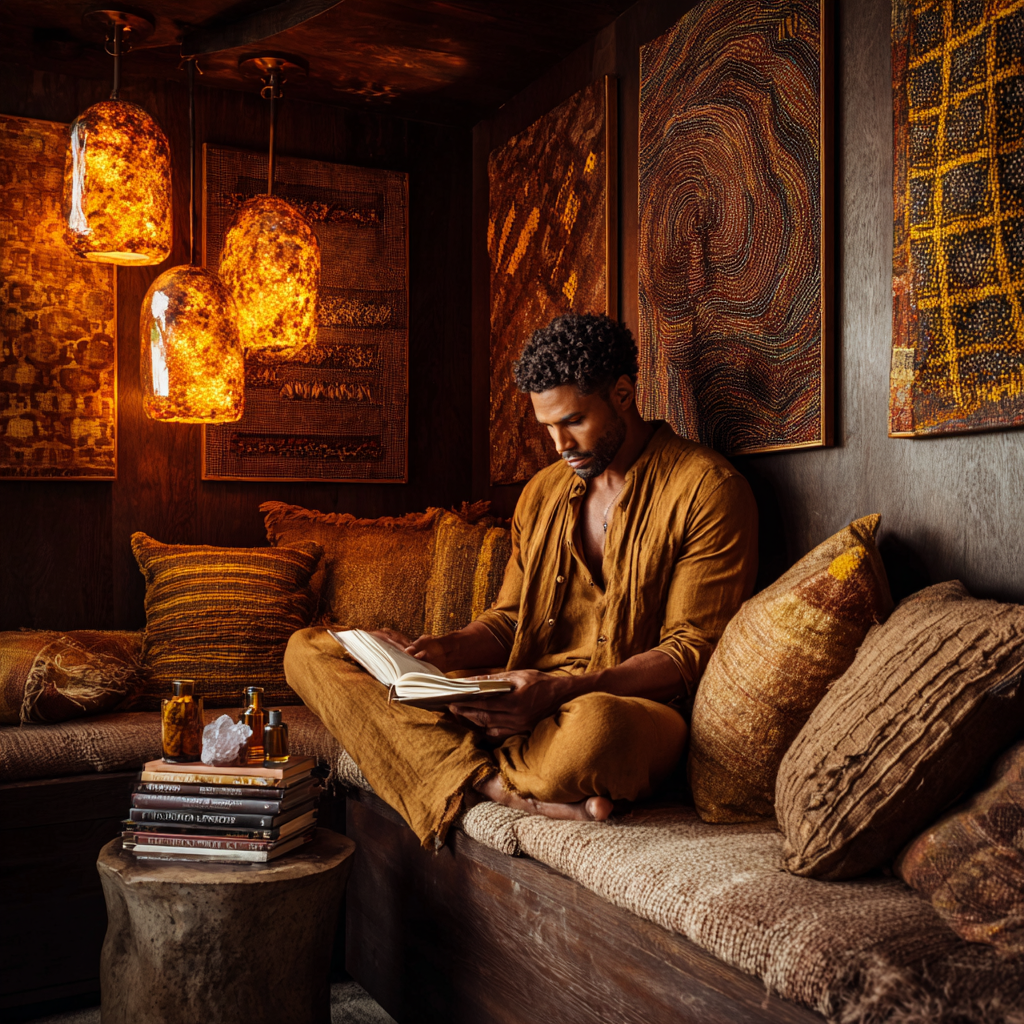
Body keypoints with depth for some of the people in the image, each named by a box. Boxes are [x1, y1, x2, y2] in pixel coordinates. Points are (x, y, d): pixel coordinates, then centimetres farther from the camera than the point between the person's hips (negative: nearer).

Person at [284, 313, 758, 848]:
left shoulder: (707, 489, -5)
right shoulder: (543, 492, 17)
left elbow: (692, 653, -10)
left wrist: (560, 691, -23)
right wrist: (448, 650, -2)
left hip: (630, 704, -6)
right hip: (519, 698, 7)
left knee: (593, 729, -47)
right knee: (308, 649, -6)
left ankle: (466, 775, -14)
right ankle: (503, 789, -22)